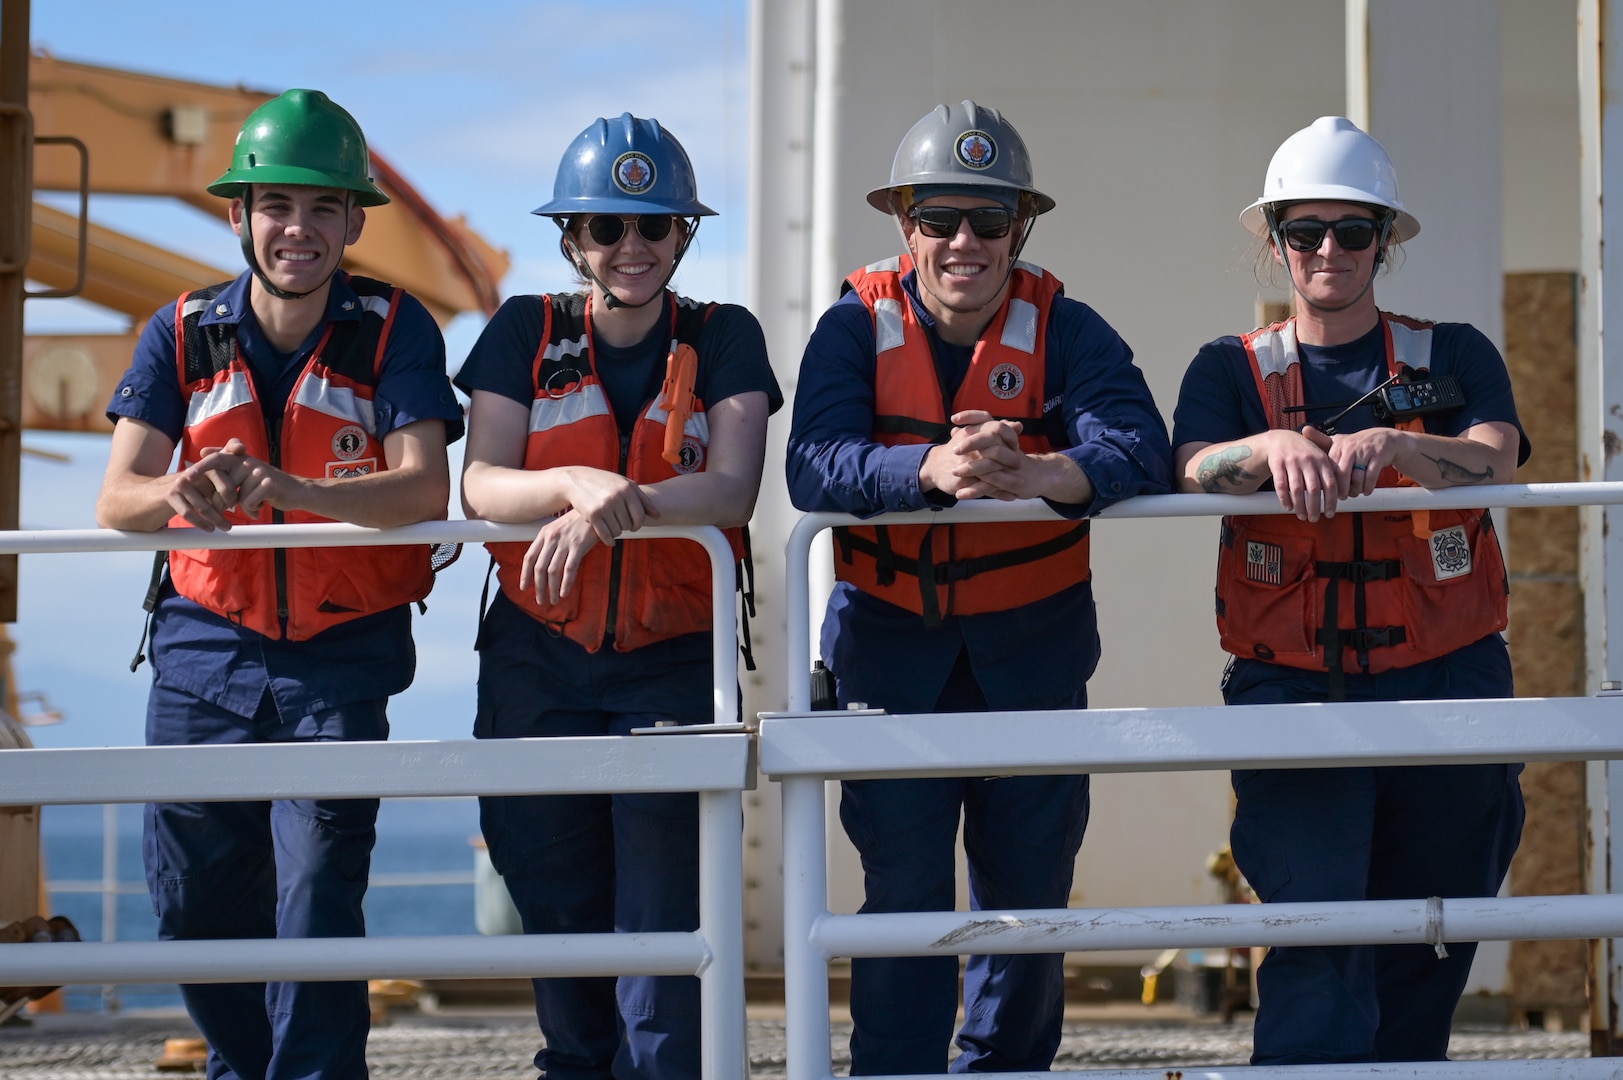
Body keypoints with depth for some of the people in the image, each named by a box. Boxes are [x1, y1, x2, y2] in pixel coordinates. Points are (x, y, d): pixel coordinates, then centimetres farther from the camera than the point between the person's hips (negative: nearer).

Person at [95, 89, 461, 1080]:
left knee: (318, 889, -14)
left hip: (343, 653, -3)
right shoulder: (183, 335, -2)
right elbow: (117, 498, -10)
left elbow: (424, 488, -21)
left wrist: (286, 488, -38)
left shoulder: (395, 330, -8)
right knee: (194, 897, 8)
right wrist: (180, 492, -34)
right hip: (208, 639, 3)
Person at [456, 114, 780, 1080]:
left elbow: (733, 491, -12)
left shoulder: (724, 340, 1)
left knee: (663, 909, -10)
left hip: (674, 661, -2)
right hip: (539, 657, 2)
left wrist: (610, 510, -29)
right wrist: (577, 483, -29)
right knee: (556, 896, 9)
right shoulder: (525, 333, 3)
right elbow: (480, 484, -8)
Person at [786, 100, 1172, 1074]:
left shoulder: (1064, 329, -6)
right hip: (891, 642, -1)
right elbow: (815, 466, -23)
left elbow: (1140, 449, -22)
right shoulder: (857, 327, -7)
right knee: (902, 892, -2)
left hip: (1033, 648, 2)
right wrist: (931, 467, -42)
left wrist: (1030, 472, -43)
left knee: (1030, 885, 11)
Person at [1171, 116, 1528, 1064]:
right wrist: (1276, 446, -33)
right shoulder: (1232, 371, 9)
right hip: (1292, 690, -1)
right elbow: (1193, 472, -10)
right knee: (1314, 927, -17)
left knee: (1425, 952, 8)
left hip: (1444, 682, 1)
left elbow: (1494, 460, -12)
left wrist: (1388, 442, -33)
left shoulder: (1454, 358, 8)